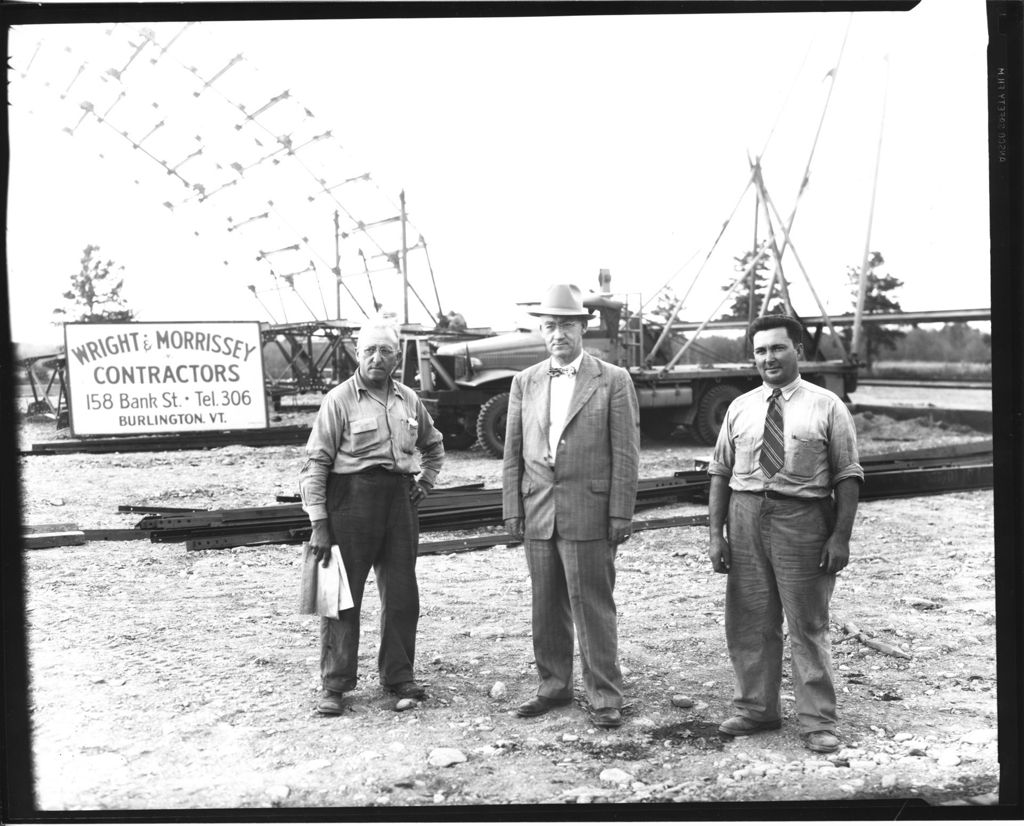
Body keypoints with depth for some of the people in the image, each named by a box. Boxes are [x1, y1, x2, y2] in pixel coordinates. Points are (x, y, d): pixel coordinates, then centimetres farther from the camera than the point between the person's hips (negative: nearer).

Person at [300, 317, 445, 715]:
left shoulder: (409, 400, 10)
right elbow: (316, 462, -8)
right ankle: (335, 685, 10)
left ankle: (398, 675, 24)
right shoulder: (340, 399, -5)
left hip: (399, 500, 5)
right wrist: (318, 523, -13)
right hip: (351, 499, -5)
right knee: (342, 595, 0)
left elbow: (433, 446, 29)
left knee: (402, 594, 9)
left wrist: (424, 481, 13)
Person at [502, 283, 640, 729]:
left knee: (593, 606, 0)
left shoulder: (613, 381, -1)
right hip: (538, 512, 4)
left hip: (589, 513, -4)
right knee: (547, 607, 12)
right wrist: (512, 509, 5)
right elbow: (513, 453, 11)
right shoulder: (525, 382, 11)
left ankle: (604, 695, 11)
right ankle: (553, 684, 26)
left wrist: (620, 515, -8)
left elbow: (625, 454, -4)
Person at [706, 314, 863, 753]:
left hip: (803, 518, -3)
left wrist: (841, 537, -11)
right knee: (748, 623, 10)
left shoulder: (826, 406, -1)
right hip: (746, 517, 4)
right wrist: (716, 533, 2)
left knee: (808, 625, 4)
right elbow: (719, 472, 9)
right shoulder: (740, 407, 8)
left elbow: (848, 475, -4)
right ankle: (755, 709, 27)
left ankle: (817, 721, 16)